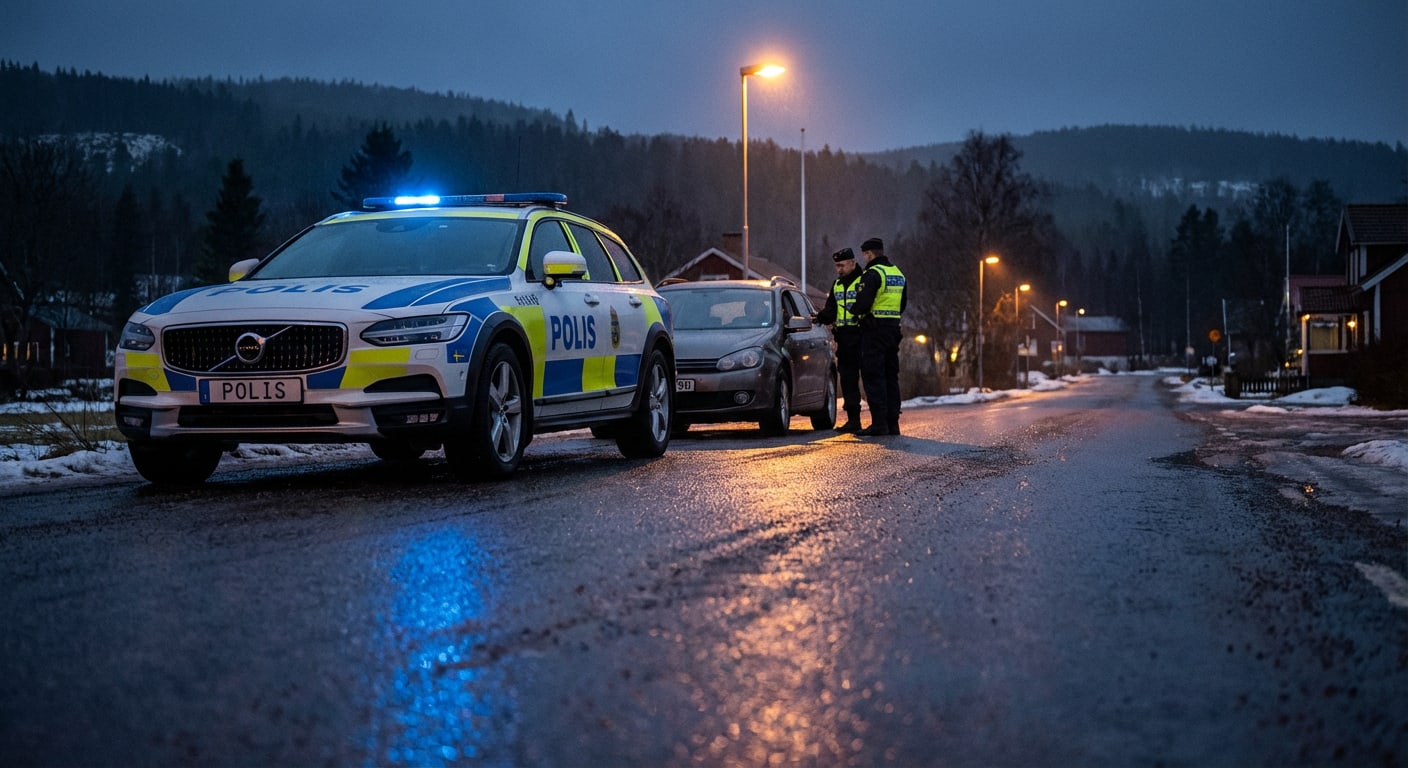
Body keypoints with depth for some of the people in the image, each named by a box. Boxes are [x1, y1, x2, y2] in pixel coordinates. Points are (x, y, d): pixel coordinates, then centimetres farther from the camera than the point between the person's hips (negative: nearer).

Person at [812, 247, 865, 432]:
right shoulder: (837, 285, 19)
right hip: (843, 337, 7)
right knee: (847, 379, 8)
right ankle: (853, 419, 13)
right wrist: (820, 317, 1)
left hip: (860, 335, -7)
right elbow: (831, 310, 19)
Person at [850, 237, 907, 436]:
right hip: (893, 328, 8)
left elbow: (862, 304, -20)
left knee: (873, 377, -6)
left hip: (874, 330, -8)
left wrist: (854, 310, -1)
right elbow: (903, 302, 22)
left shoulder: (872, 274, -13)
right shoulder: (898, 274, 15)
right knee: (891, 377, 12)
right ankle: (892, 423, 11)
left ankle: (879, 423, -11)